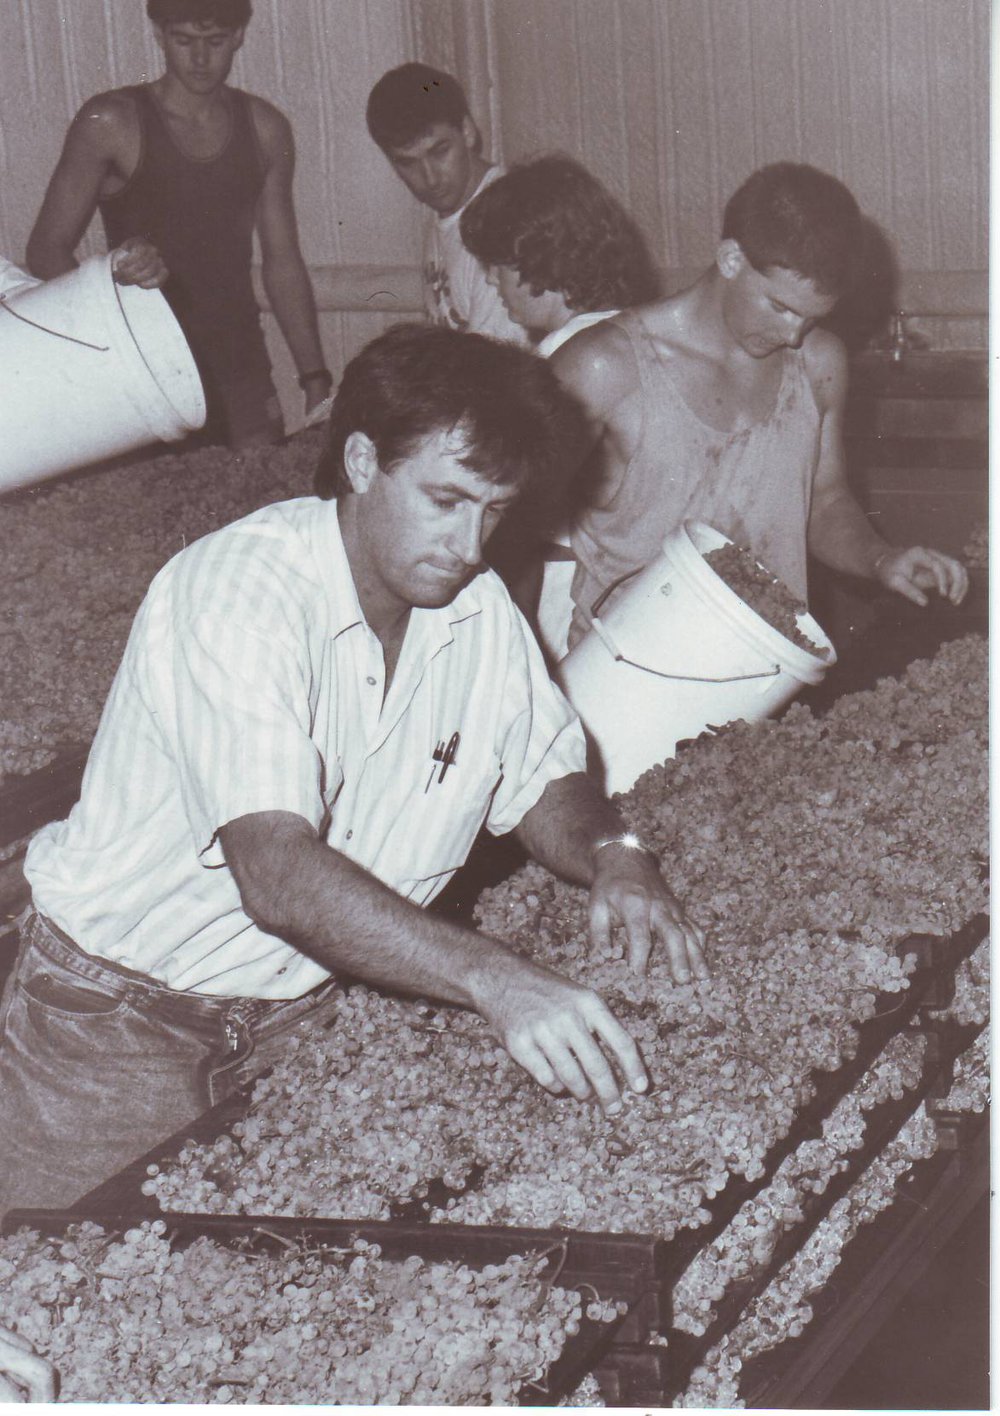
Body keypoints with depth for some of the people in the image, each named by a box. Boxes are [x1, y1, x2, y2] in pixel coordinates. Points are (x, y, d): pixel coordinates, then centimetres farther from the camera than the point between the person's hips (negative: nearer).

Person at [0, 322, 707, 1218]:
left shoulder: (479, 609, -3)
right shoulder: (236, 590, -25)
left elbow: (542, 776, 10)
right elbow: (278, 875, -36)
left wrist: (612, 855, -14)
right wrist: (492, 977, -48)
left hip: (304, 1013, 5)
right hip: (117, 1014, -5)